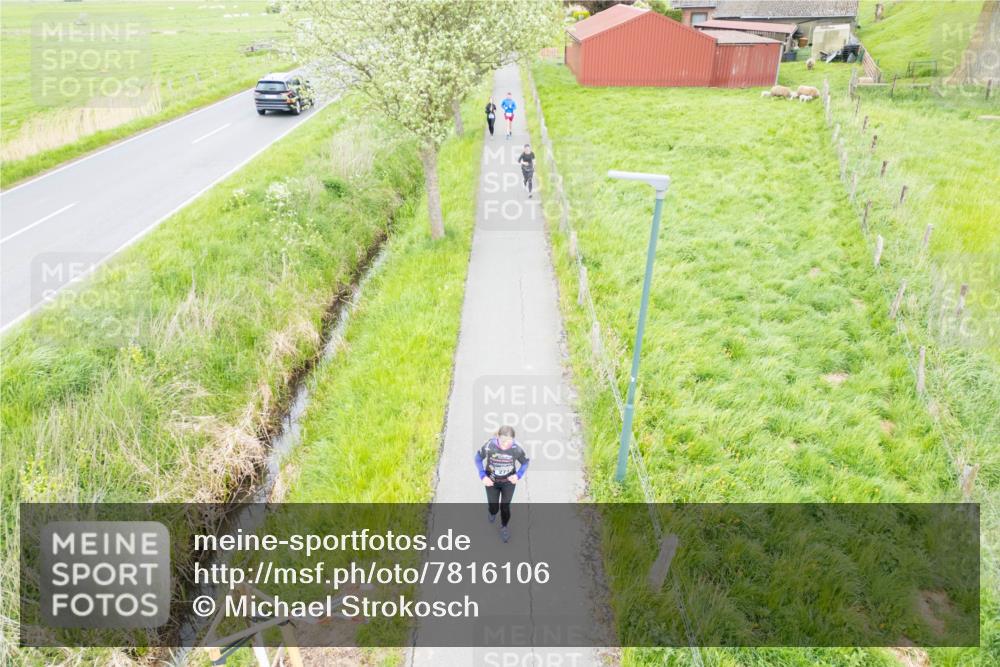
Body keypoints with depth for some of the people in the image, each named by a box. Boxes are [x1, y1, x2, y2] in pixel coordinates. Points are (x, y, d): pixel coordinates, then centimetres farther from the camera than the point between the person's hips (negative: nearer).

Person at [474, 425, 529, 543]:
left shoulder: (516, 449, -28)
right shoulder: (489, 446, -30)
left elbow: (525, 462, -8)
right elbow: (478, 458, -11)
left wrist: (518, 475, -24)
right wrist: (482, 476, -18)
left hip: (508, 482, 0)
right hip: (491, 481, 0)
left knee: (505, 507, 11)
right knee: (494, 507, 13)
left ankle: (504, 527, 45)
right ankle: (492, 513, 53)